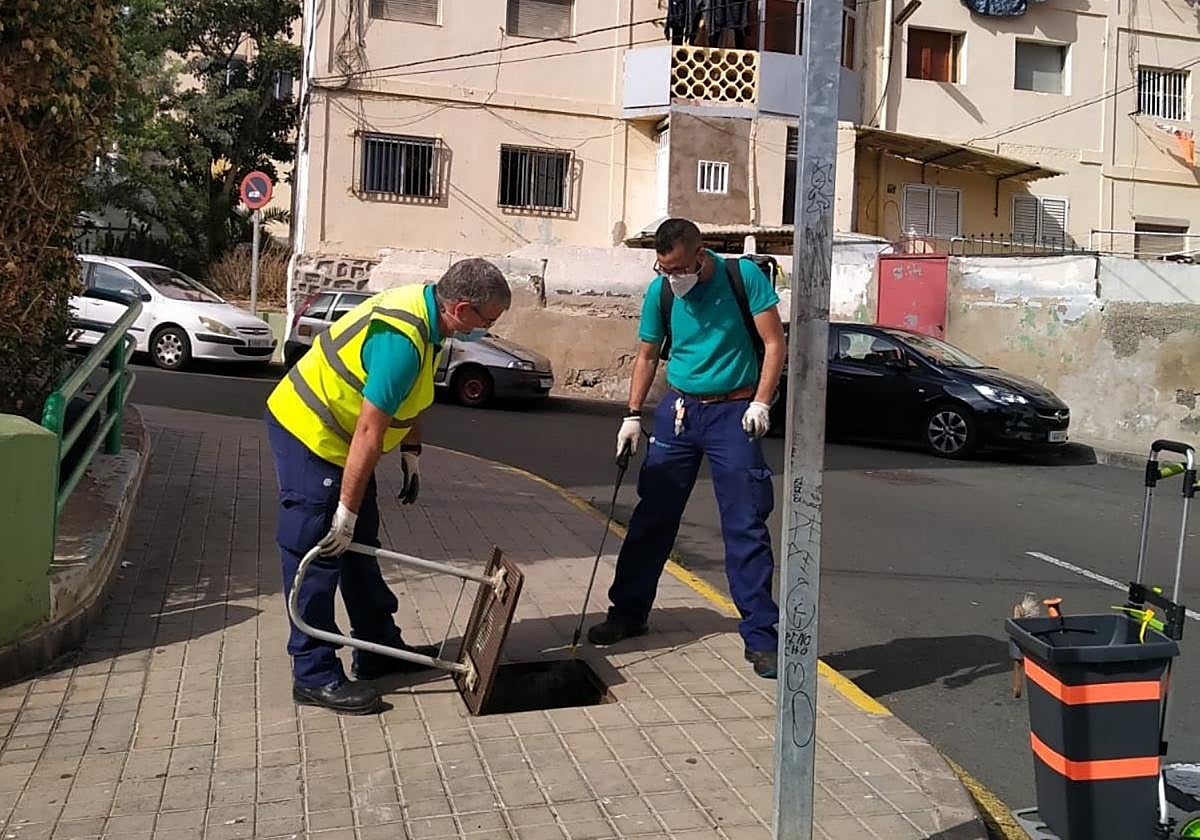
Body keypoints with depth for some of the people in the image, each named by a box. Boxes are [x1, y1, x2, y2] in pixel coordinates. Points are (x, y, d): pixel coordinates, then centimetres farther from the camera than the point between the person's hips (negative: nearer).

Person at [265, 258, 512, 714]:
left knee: (359, 547, 15)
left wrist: (411, 453, 16)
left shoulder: (425, 311, 0)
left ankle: (380, 650, 26)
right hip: (309, 434, -10)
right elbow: (369, 432, -30)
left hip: (335, 435, 10)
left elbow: (406, 398, 15)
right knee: (317, 554, -6)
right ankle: (314, 676, 3)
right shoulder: (403, 339, -31)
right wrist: (346, 513, -26)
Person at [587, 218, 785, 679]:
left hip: (733, 413, -3)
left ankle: (760, 636, 3)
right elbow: (647, 355, 10)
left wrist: (761, 403, -18)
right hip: (678, 410, 3)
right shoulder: (660, 291, -2)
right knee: (651, 517, 7)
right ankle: (628, 612, 21)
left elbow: (774, 343, -8)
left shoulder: (744, 276, -10)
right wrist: (633, 414, 3)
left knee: (746, 528, -4)